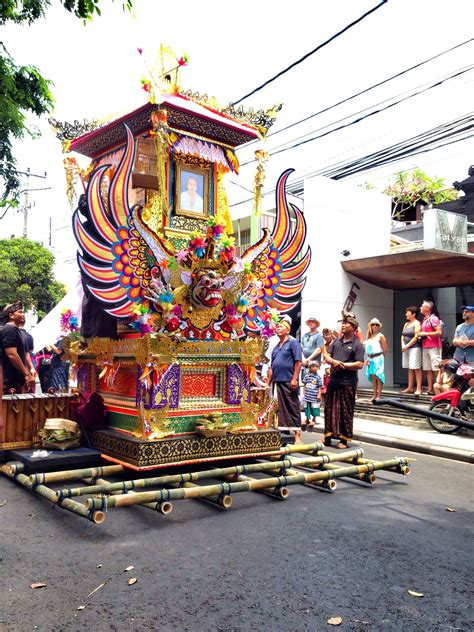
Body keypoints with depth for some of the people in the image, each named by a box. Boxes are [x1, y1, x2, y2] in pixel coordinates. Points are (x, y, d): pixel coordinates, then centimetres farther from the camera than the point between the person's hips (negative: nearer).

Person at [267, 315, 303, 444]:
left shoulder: (293, 342, -1)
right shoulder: (276, 347, 19)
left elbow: (298, 361, -9)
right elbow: (272, 367, 21)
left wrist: (295, 378, -16)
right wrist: (268, 383, 17)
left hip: (289, 381, -7)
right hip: (277, 381, 7)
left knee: (293, 408, -4)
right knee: (280, 408, 9)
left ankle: (297, 436, 0)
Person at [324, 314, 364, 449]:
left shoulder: (357, 345, -4)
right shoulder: (336, 342, 14)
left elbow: (359, 364, -12)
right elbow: (327, 357, 11)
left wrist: (343, 365, -13)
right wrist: (334, 362, -10)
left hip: (347, 383, -6)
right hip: (333, 381, 6)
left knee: (345, 411, 1)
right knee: (329, 409, 10)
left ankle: (344, 439, 10)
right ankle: (328, 436, 20)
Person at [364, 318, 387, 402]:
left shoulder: (380, 336, -3)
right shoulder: (369, 336, 14)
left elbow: (385, 349, -3)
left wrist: (380, 358, 1)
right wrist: (368, 358, 7)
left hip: (378, 358, -6)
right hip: (371, 359, 6)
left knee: (378, 376, -7)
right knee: (373, 377, 8)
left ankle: (379, 395, -4)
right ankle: (375, 395, 13)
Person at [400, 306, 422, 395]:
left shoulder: (417, 323, -5)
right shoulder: (406, 324, 18)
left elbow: (416, 337, -13)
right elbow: (403, 336, 16)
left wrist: (407, 346, -12)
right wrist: (403, 345, 0)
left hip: (414, 348, -8)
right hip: (406, 348, 8)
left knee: (416, 369, -8)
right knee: (410, 369, 10)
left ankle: (419, 389, -8)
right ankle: (410, 388, 13)